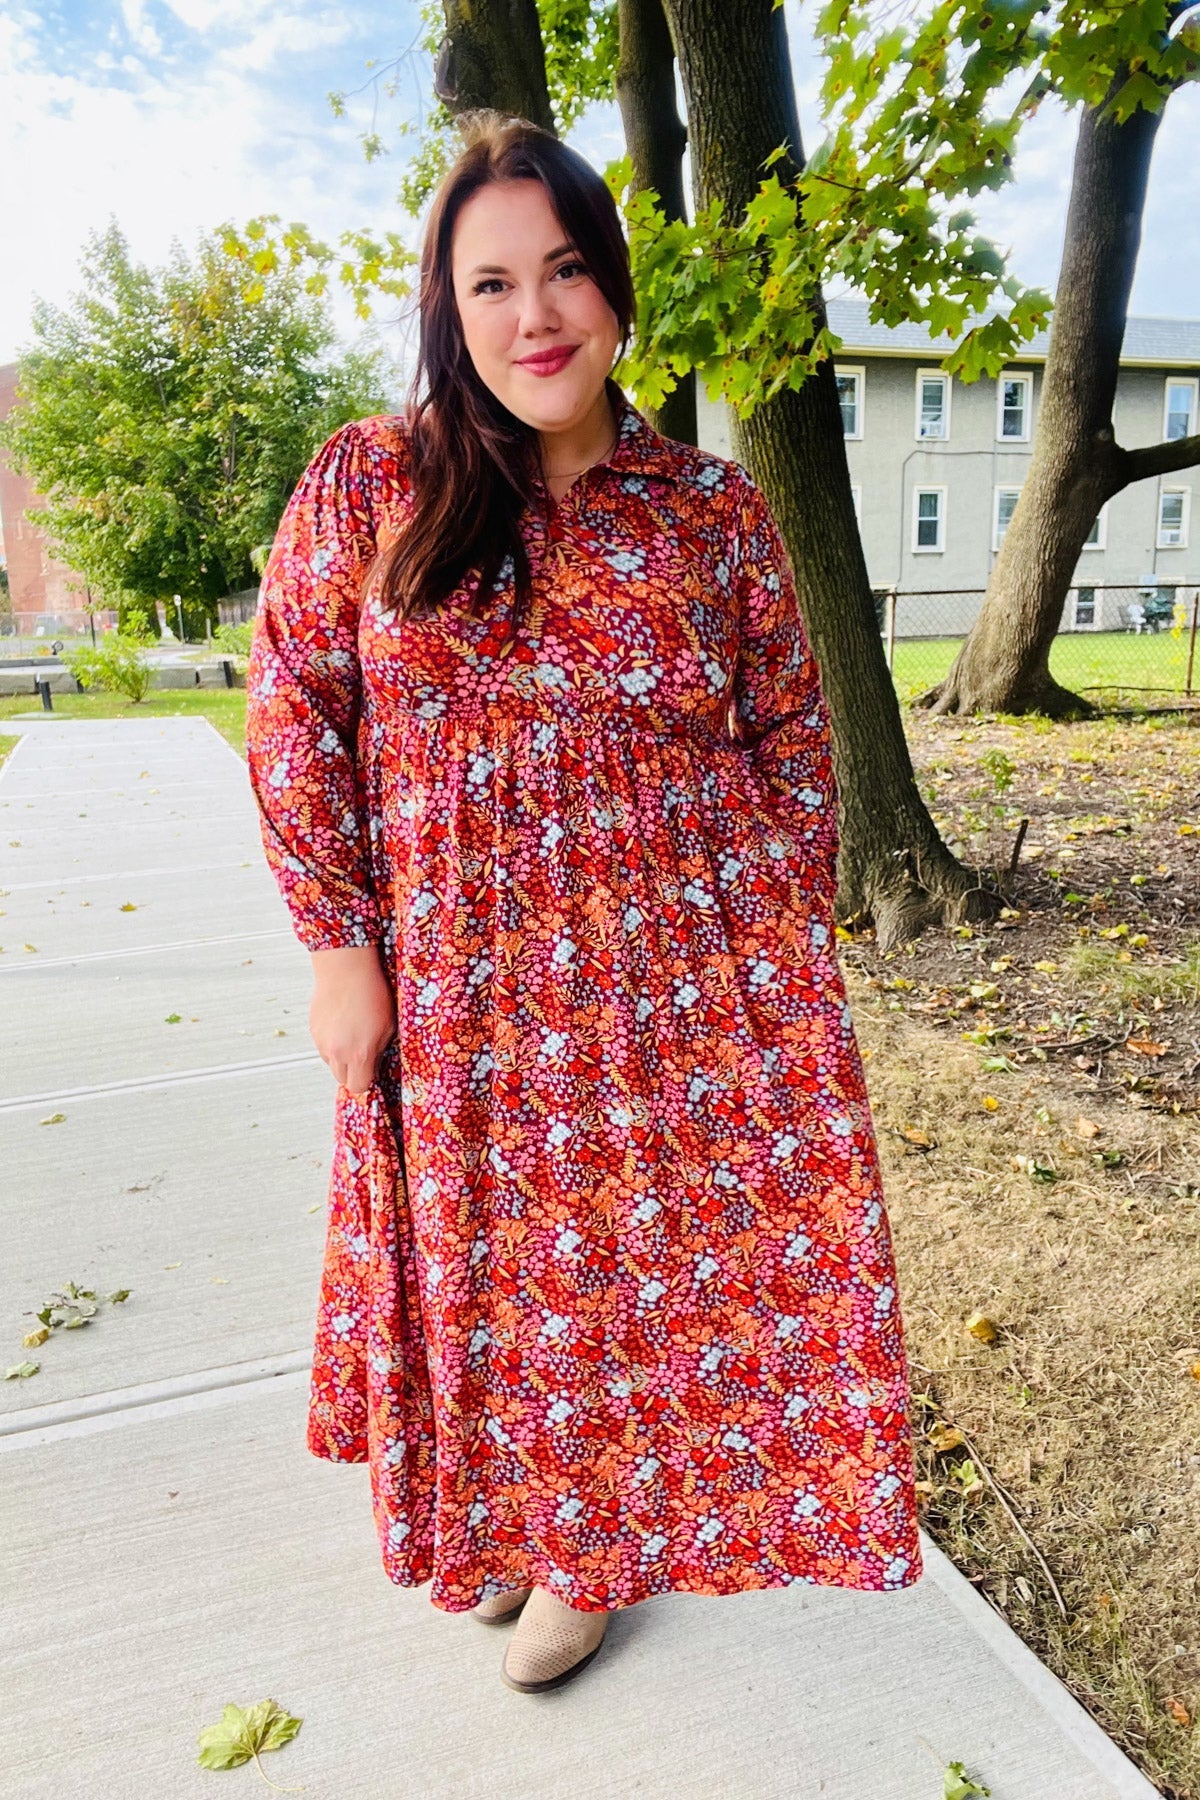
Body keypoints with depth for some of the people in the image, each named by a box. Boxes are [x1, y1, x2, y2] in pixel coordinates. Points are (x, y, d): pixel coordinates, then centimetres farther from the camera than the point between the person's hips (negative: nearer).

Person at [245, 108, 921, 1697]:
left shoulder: (713, 509, 0)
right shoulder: (368, 484, -1)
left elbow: (793, 745, 4)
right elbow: (294, 714, 0)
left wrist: (785, 975, 0)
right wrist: (339, 947, -5)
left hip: (686, 986, 0)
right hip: (461, 995, 1)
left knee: (647, 1259, 10)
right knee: (487, 1265, 17)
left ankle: (592, 1545, 41)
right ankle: (507, 1514, 48)